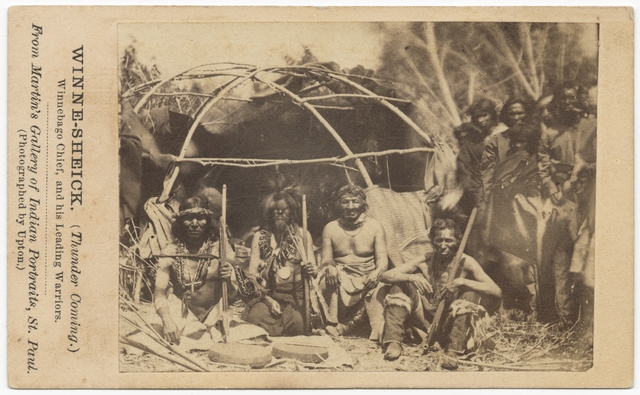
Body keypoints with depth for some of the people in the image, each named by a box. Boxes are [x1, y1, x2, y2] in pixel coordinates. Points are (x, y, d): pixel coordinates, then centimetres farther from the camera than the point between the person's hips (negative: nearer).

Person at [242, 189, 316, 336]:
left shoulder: (303, 235, 9)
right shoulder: (260, 236, 10)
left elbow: (313, 271, 9)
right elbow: (252, 273, 5)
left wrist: (311, 271, -18)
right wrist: (267, 299, -11)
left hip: (295, 295, 0)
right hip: (266, 293, 0)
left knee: (295, 322, -31)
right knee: (257, 318, -31)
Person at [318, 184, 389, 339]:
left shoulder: (375, 226, 5)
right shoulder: (330, 228, 8)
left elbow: (382, 259, -2)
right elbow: (325, 260, 4)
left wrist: (377, 273, -27)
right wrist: (329, 267, -23)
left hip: (367, 281, 0)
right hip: (340, 282, 1)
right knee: (326, 279, -31)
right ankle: (331, 326, -21)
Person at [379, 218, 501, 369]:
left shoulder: (465, 262, -11)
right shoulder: (425, 261, -4)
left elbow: (497, 292, -22)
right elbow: (384, 276, -8)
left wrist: (463, 282, -35)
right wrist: (411, 277, -28)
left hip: (451, 324, -2)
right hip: (428, 320, 2)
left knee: (470, 291, -26)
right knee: (402, 284, -13)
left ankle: (454, 352, -30)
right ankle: (394, 342, -17)